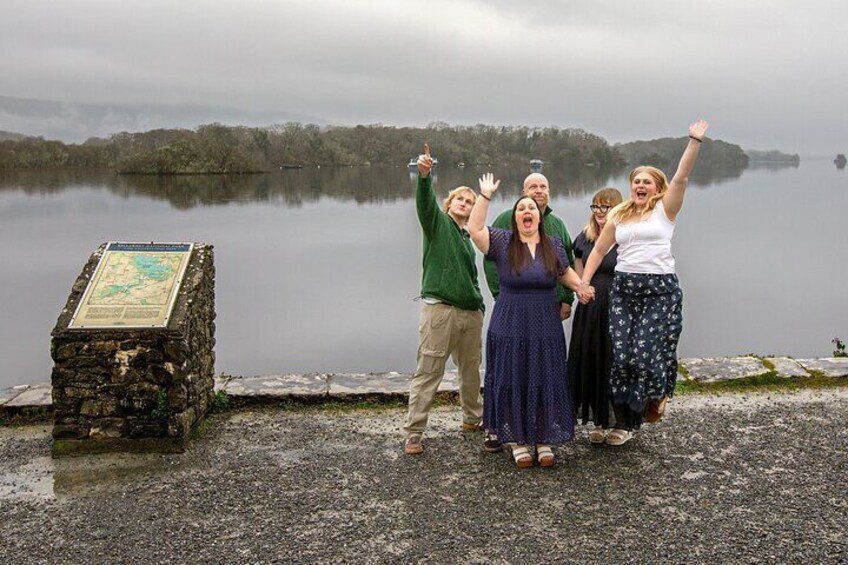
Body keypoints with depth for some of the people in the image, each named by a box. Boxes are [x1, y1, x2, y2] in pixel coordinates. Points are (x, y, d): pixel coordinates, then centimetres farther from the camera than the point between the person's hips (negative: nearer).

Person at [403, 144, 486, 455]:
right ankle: (413, 433, -2)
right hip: (440, 309, -7)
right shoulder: (437, 222, 2)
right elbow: (425, 201, -18)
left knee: (471, 370, 18)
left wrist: (480, 305, 18)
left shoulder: (467, 238, 21)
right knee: (427, 372, -6)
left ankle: (472, 417, 36)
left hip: (471, 312, 7)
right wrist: (424, 175, -36)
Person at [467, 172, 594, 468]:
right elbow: (474, 229, -13)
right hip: (509, 330, -2)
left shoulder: (554, 244, 7)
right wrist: (485, 196, -14)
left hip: (545, 330, 2)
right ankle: (518, 441, 18)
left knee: (546, 383, 6)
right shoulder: (502, 242, -1)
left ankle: (544, 440, 19)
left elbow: (565, 272, 20)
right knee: (513, 384, 4)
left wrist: (581, 285, 2)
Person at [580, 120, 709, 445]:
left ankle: (657, 395, 23)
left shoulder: (664, 210, 5)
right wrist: (583, 282, 8)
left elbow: (681, 177, -9)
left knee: (645, 351, -11)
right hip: (623, 288, 3)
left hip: (659, 288, -3)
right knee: (621, 354, -3)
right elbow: (599, 250, 17)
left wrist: (695, 141, -18)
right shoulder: (619, 216, 14)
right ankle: (624, 422, 9)